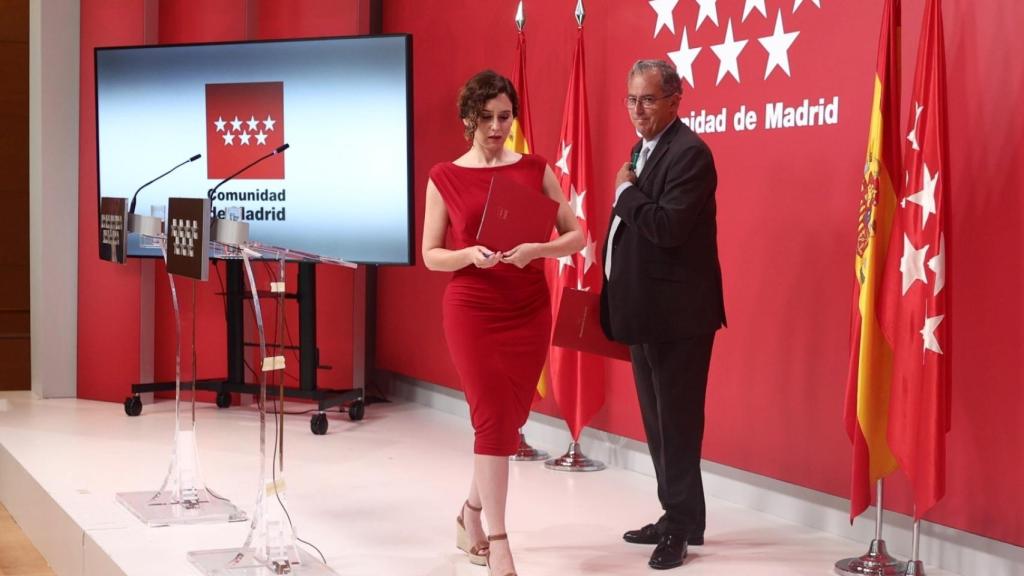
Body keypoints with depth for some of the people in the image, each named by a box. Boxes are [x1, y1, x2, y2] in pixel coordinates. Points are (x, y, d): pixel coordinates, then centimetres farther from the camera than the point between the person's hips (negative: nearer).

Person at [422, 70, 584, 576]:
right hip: (472, 311, -3)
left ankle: (471, 512, 33)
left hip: (530, 310, 3)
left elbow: (576, 235, 2)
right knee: (493, 420, -9)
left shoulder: (535, 169, 4)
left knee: (510, 420, 10)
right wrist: (469, 255, -17)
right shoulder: (445, 178, 0)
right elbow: (431, 255, 2)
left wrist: (537, 249, -17)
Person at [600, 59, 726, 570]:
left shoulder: (688, 153, -16)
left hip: (677, 313, -10)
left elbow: (668, 226, -27)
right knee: (658, 422, 16)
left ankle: (682, 526, 7)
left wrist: (625, 192, -14)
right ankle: (675, 517, 26)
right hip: (646, 312, 10)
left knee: (677, 422, -2)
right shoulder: (643, 150, 15)